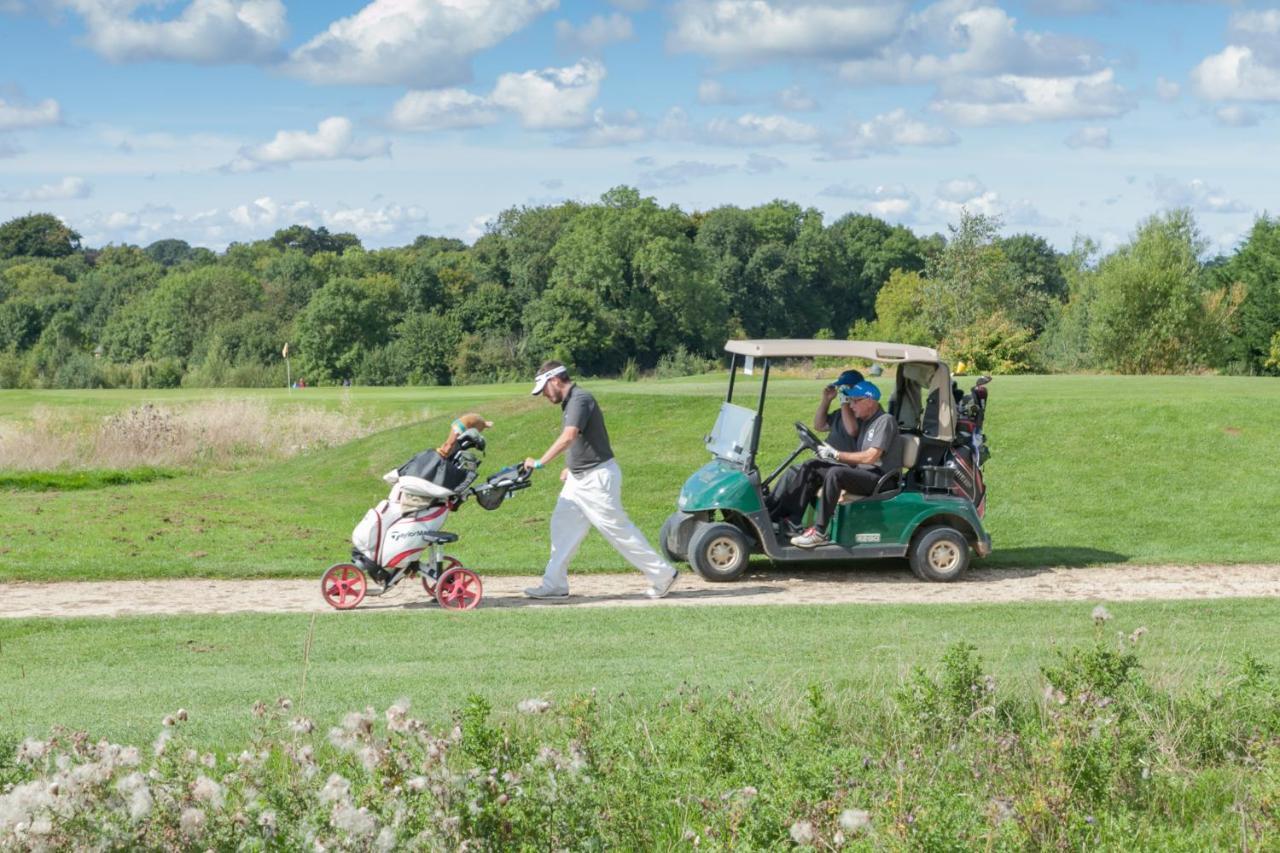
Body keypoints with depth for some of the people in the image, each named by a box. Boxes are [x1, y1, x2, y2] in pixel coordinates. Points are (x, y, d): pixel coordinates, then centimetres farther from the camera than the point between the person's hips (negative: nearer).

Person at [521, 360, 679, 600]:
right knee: (562, 526, 8)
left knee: (619, 530, -4)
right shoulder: (570, 401, 12)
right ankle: (554, 585, 12)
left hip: (597, 478, -10)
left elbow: (568, 438, -32)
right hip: (578, 479, 10)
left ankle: (662, 575, 5)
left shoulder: (580, 400, -19)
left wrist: (539, 462, -32)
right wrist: (571, 466, 14)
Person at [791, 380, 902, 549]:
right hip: (864, 473, 10)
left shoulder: (885, 421, -10)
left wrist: (836, 454, -16)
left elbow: (871, 457, -19)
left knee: (835, 473, -31)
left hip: (882, 479, -10)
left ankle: (819, 532, -32)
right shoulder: (865, 421, 20)